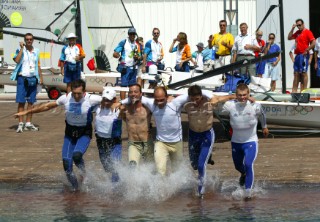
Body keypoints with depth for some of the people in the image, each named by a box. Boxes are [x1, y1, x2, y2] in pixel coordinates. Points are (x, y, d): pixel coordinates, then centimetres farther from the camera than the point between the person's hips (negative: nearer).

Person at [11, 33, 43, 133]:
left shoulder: (36, 51, 11)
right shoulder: (20, 50, -3)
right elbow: (17, 60, -21)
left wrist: (41, 77, 10)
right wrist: (22, 48, -18)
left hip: (33, 78, 5)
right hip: (22, 78, -5)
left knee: (31, 102, 7)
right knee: (21, 102, -5)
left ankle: (28, 123, 12)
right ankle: (20, 124, -5)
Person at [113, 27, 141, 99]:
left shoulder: (136, 45, 14)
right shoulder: (123, 43, -2)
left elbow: (139, 57, 18)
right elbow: (115, 54, -4)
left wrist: (137, 57, -3)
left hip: (133, 68, 5)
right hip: (125, 67, -5)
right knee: (124, 85, -9)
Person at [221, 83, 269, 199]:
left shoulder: (255, 106, -14)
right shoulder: (230, 105, -17)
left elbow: (261, 115, 10)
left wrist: (264, 127, 22)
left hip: (250, 142, -2)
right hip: (236, 142, 3)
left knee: (248, 164, -23)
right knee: (238, 166, 22)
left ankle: (248, 190, -16)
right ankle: (244, 174, 59)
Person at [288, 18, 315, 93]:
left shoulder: (307, 32, -6)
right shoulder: (297, 33, 17)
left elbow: (313, 43, -13)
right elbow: (289, 38, 20)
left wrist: (306, 50, -15)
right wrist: (292, 29, 11)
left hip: (303, 55, -8)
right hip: (297, 55, 8)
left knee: (304, 73, -7)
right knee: (296, 73, 7)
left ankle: (304, 90, -6)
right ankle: (294, 91, 8)